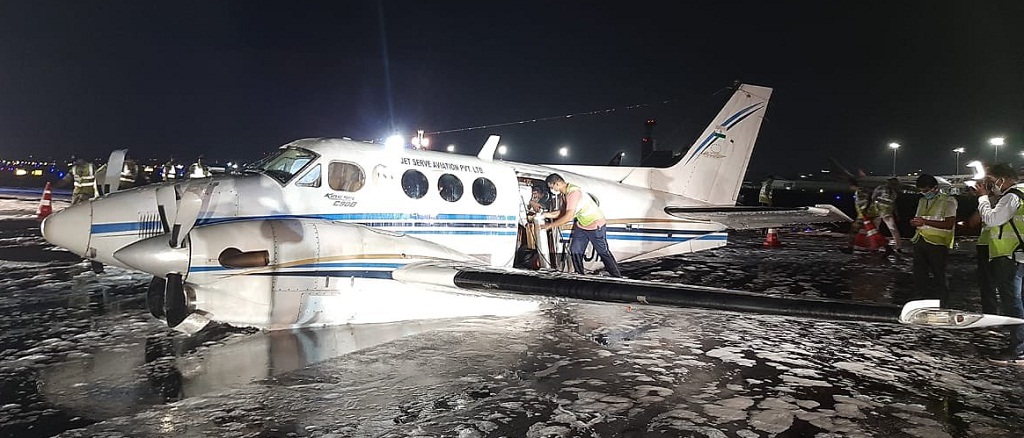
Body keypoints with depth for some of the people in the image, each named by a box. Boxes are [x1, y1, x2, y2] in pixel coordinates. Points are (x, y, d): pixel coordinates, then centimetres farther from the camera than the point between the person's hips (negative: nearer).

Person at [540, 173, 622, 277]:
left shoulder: (573, 192, -29)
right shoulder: (566, 193, 1)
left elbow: (569, 216, -33)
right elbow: (564, 212, 9)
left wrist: (550, 225, -26)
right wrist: (547, 214, 0)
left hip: (595, 224, -9)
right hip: (581, 225, 9)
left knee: (603, 252, 0)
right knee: (575, 251, 7)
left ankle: (617, 277, 13)